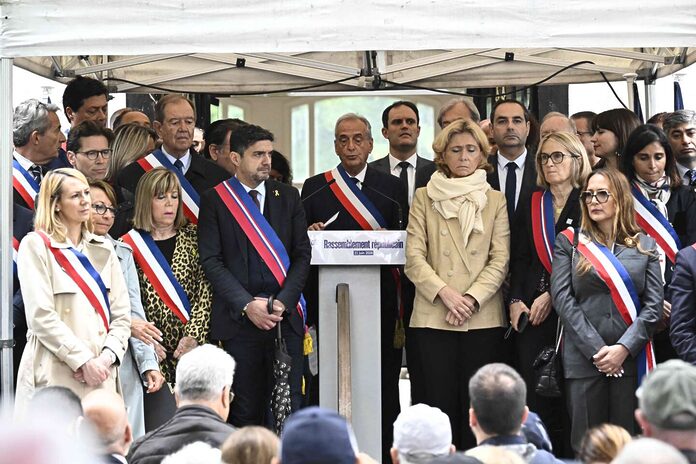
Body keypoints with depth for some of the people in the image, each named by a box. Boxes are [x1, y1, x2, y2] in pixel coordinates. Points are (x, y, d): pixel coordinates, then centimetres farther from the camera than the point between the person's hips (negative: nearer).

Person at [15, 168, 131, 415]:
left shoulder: (103, 250, 17)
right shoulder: (36, 246, 0)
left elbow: (121, 315, 12)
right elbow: (41, 316, -9)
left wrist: (107, 357, -6)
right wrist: (83, 361, -13)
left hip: (101, 375, 5)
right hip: (55, 377, -5)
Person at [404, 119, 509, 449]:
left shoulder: (495, 200, 10)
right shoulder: (425, 197, 10)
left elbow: (500, 260, 3)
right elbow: (414, 257, 2)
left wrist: (472, 298, -11)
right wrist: (445, 292, -12)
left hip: (483, 318, 0)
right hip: (433, 317, 0)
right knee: (442, 402, -3)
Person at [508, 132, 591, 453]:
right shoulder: (531, 205, 14)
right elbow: (519, 258, 13)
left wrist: (552, 296, -12)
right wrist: (515, 300, -1)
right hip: (531, 311, 3)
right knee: (533, 394, -2)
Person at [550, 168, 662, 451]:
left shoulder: (644, 245, 10)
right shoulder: (569, 242, 7)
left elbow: (653, 304, 2)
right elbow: (563, 299, -2)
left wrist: (624, 348, -11)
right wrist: (596, 350, -11)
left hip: (631, 358, 1)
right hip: (583, 358, -1)